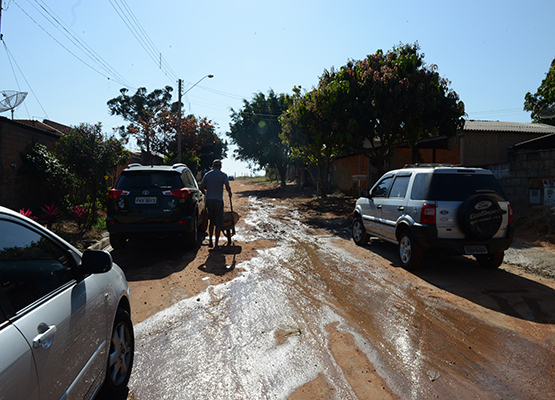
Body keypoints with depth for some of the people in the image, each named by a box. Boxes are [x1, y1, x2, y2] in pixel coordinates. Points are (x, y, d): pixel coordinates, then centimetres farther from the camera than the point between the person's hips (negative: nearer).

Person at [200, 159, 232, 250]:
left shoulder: (207, 175, 7)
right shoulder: (223, 175, -3)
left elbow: (201, 187, 5)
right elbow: (227, 187, -12)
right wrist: (230, 194, 8)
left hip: (209, 200, 4)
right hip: (218, 200, -4)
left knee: (212, 221, 19)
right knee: (219, 223, 3)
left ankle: (210, 239, 6)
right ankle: (216, 244, 4)